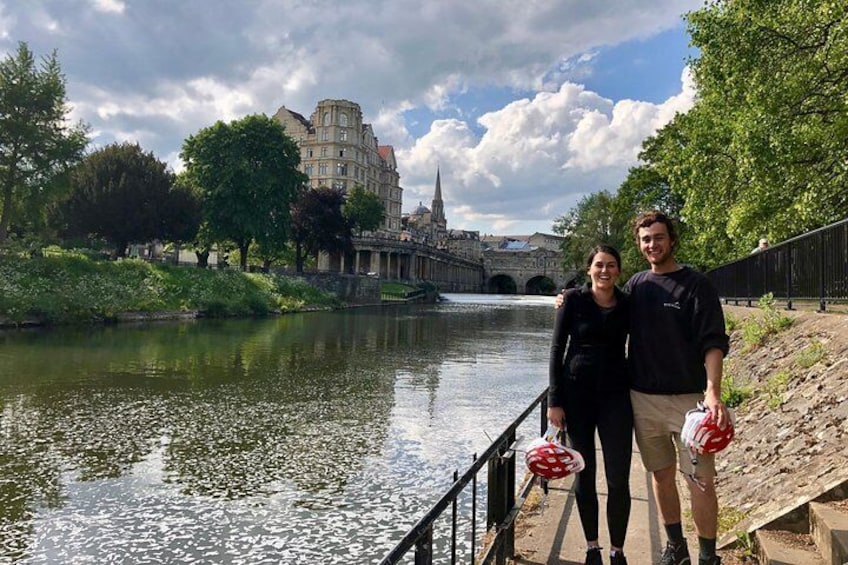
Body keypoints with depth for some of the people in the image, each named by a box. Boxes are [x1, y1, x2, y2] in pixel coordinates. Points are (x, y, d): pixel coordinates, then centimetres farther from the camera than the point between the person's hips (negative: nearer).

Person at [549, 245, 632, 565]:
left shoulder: (627, 305, 2)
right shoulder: (574, 299, -3)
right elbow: (557, 349, -3)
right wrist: (554, 401, -6)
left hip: (616, 395, 1)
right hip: (577, 393, -1)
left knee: (618, 480, -1)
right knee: (584, 475, 8)